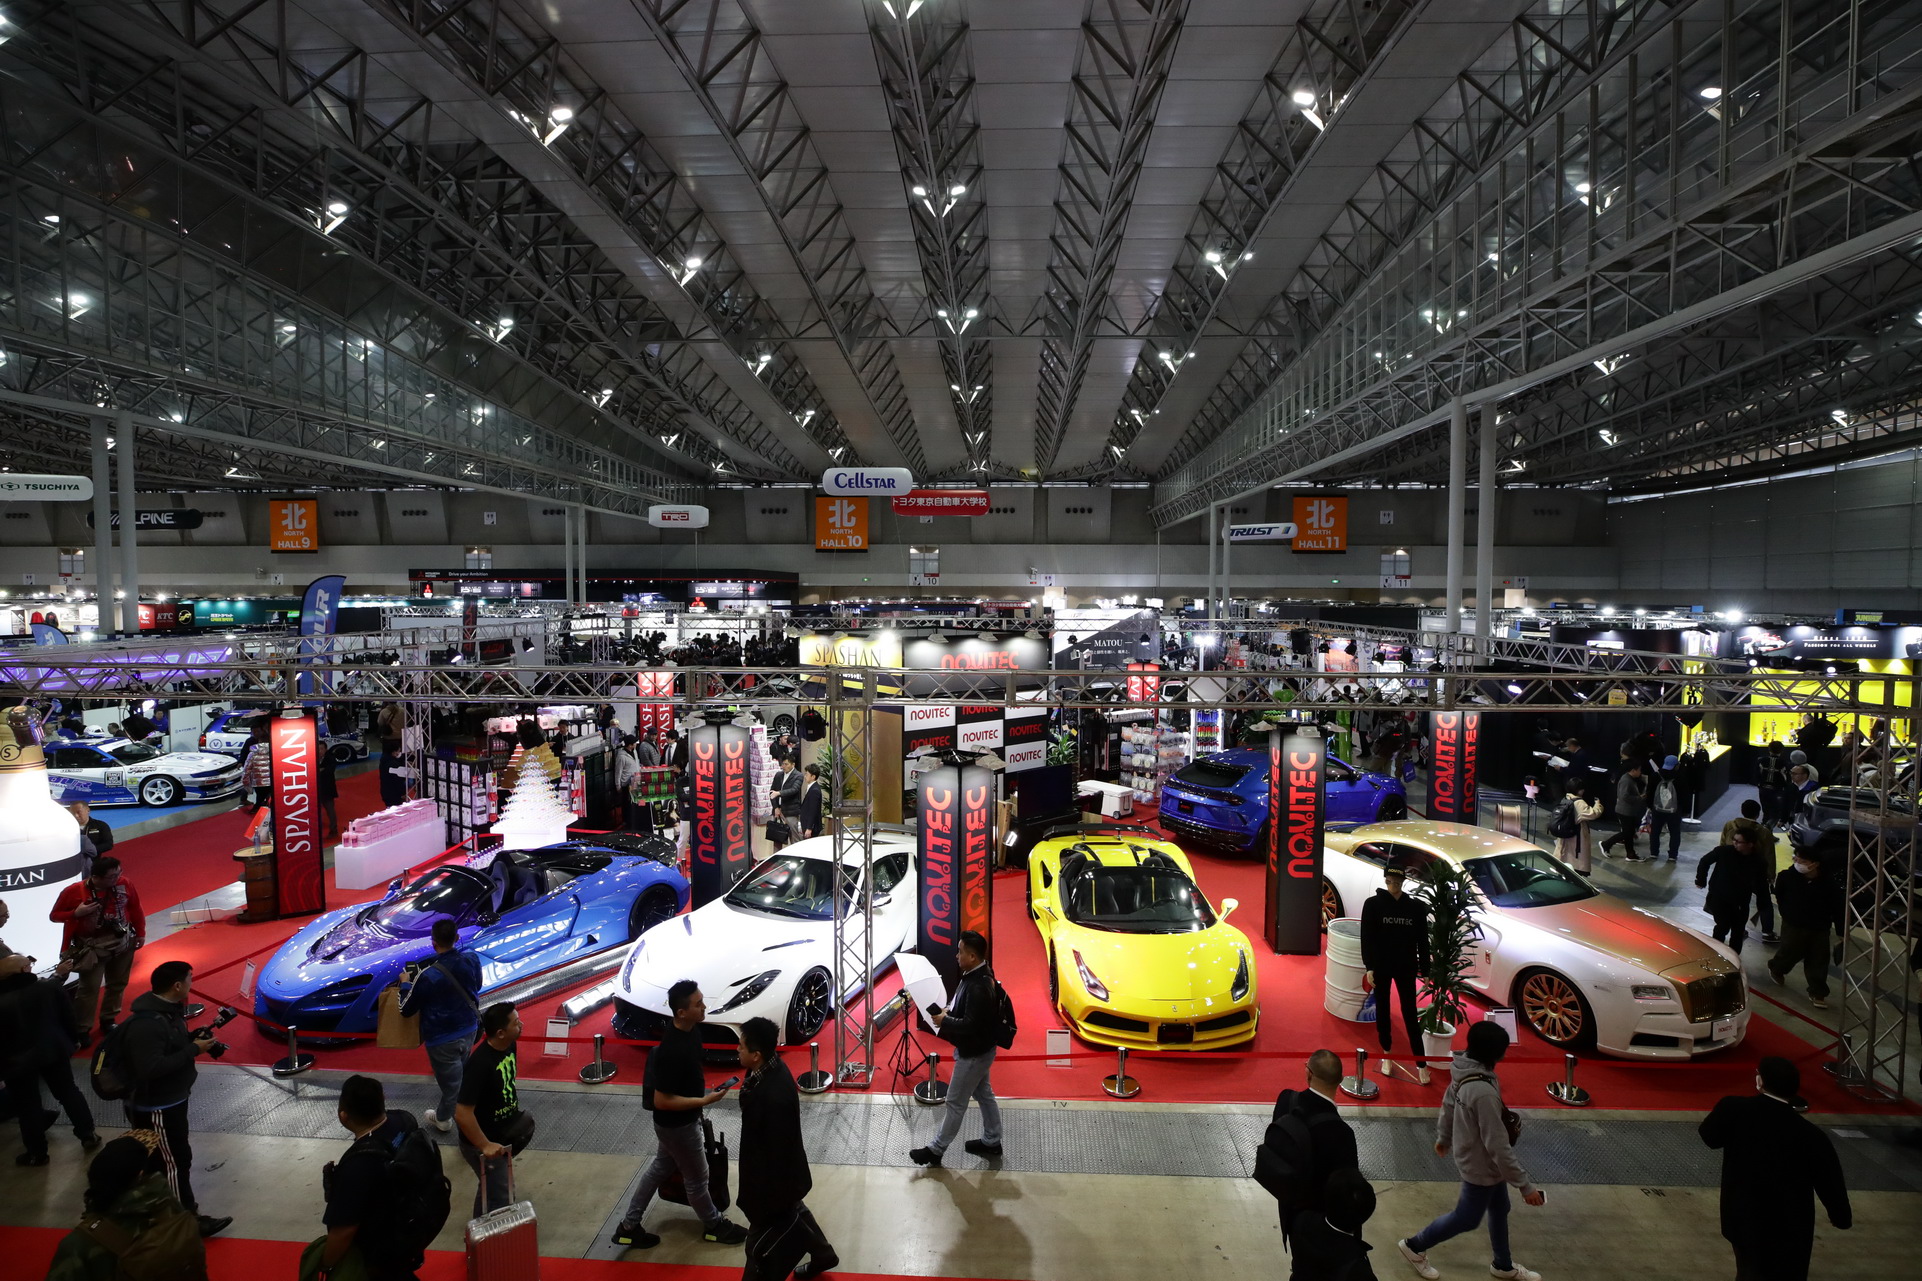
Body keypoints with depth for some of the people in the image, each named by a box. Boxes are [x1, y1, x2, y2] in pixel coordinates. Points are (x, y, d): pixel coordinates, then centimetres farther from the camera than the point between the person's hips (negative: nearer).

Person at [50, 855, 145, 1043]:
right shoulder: (74, 891, -17)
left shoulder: (124, 884, -10)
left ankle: (108, 1021, 32)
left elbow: (135, 909, 4)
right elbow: (54, 915, -4)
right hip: (92, 946, -3)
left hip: (123, 941, 3)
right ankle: (82, 1030, 12)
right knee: (89, 988, -3)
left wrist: (140, 933, 8)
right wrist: (77, 913, -23)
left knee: (118, 983, 14)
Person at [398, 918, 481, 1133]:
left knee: (450, 1081, 16)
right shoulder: (472, 960, -14)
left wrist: (406, 984, 5)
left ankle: (443, 1119, 42)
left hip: (442, 1039, -4)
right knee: (462, 1073, 29)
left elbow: (406, 1010, -12)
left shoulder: (427, 975, -28)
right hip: (469, 1029, 5)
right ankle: (459, 1106, 52)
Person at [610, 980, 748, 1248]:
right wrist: (704, 1101, -29)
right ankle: (714, 1226, 39)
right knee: (697, 1178, 15)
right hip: (677, 1125, -8)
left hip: (674, 1121, 8)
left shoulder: (689, 1030, -9)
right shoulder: (673, 1051, -37)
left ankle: (629, 1227, 41)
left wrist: (701, 1091, 19)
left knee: (660, 1167, 26)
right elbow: (661, 1101, -30)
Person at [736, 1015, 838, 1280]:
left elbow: (777, 1149, -28)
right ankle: (822, 1254, 54)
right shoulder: (769, 1067, -11)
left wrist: (766, 1197, -18)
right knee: (791, 1212, 31)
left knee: (761, 1244, 11)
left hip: (774, 1174, -9)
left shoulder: (775, 1096, -38)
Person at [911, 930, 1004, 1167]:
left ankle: (936, 1149, 19)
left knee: (955, 1102, 6)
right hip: (979, 1049, 10)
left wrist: (945, 1021, -21)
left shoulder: (978, 987, -33)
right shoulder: (978, 975, -1)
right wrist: (949, 1011, -1)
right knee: (984, 1095, 21)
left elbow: (971, 1025, -31)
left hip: (973, 1053, -10)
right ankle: (992, 1142, 35)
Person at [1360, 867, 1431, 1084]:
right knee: (1383, 1010, 10)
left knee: (1410, 1013, 2)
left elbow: (1422, 940, 2)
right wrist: (1369, 966, -10)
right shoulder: (1373, 904, -7)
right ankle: (1387, 1055, 25)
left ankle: (1420, 1063, 8)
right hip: (1381, 966, 0)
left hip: (1406, 967, 0)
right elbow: (1366, 938, -5)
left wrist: (1425, 968, 1)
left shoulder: (1416, 906, -3)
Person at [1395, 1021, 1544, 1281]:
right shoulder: (1484, 1092, -38)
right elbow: (1498, 1146, -31)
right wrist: (1525, 1185, -21)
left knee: (1499, 1209, 26)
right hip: (1481, 1164, -8)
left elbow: (1448, 1105, 6)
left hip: (1478, 1157, 8)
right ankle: (1415, 1246, 30)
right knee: (1467, 1218, 14)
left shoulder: (1465, 1071, -11)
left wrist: (1443, 1137, 22)